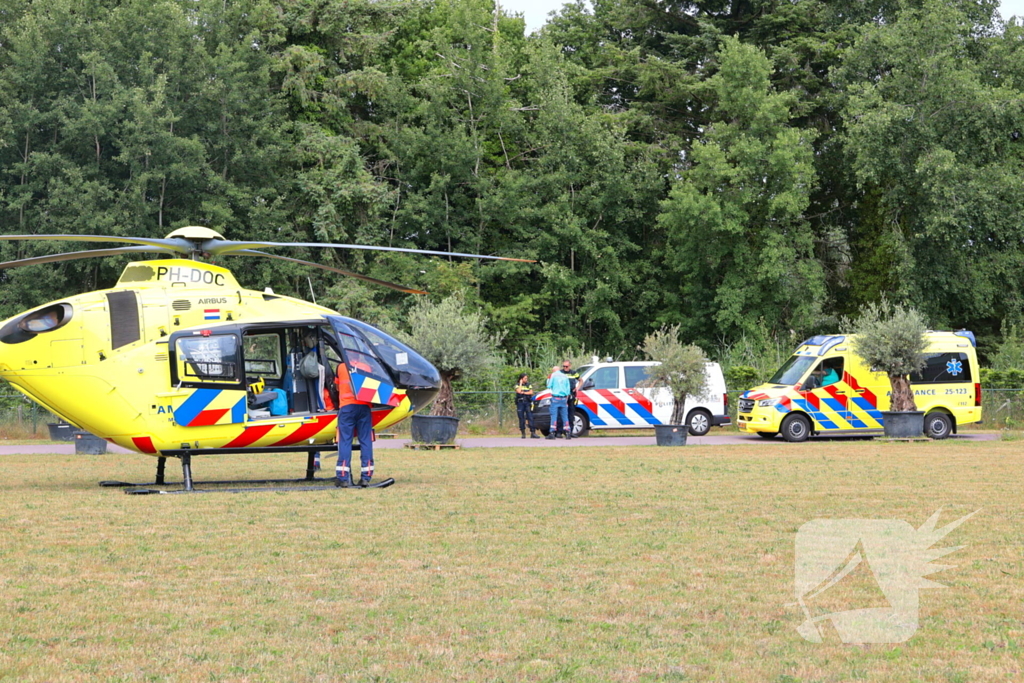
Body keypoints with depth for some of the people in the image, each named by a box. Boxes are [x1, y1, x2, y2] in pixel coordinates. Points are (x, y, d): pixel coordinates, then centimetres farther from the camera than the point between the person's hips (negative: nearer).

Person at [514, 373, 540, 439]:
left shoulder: (528, 385, 15)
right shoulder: (517, 385, 8)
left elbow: (531, 392, 2)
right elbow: (518, 391, -11)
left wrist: (523, 392, -6)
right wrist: (521, 383, -3)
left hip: (527, 402, 1)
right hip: (520, 402, -1)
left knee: (530, 417, -9)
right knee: (521, 418, -1)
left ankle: (533, 433, -13)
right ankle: (523, 433, 4)